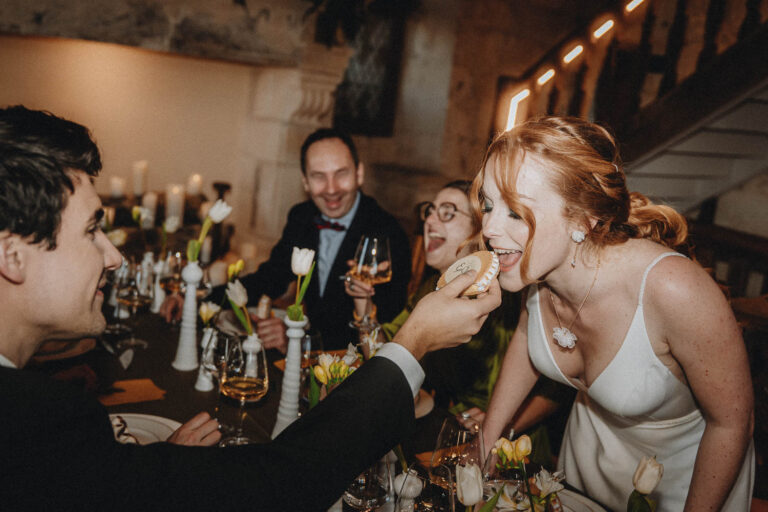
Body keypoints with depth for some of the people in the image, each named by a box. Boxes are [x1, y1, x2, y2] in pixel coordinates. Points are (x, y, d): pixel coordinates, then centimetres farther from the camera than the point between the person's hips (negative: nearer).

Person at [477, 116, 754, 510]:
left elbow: (732, 421, -24)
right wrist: (485, 442, 3)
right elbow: (527, 339, -1)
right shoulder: (536, 264, -23)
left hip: (684, 465, -4)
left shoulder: (674, 291, -40)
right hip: (591, 441, 5)